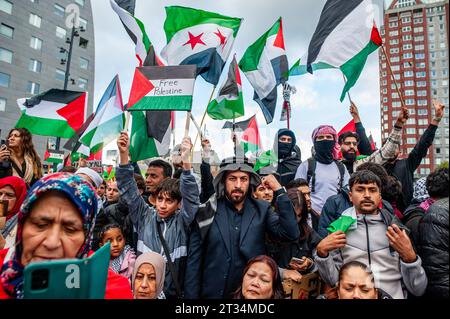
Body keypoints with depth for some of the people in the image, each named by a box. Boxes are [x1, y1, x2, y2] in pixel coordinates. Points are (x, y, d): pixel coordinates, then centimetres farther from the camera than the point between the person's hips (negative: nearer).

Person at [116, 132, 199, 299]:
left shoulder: (182, 221, -7)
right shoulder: (145, 216, -1)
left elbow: (191, 196, -21)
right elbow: (129, 189, -7)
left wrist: (185, 161, -35)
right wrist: (124, 154, -20)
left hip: (173, 292, -1)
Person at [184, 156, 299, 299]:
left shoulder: (262, 209, -4)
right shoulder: (207, 211, -8)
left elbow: (291, 234, -16)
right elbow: (194, 260, -5)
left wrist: (279, 190, -19)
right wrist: (191, 296, -7)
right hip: (213, 292, -1)